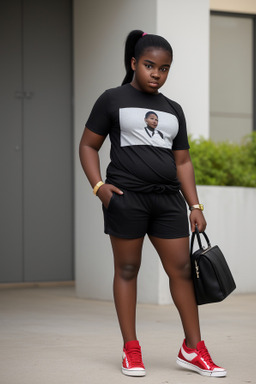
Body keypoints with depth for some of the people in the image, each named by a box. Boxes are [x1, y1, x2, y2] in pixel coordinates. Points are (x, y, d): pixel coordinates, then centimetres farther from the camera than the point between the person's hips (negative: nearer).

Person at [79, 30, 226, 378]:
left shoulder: (173, 110, 16)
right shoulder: (112, 100, 3)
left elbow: (182, 161, 17)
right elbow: (88, 145, 5)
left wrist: (195, 206, 10)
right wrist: (98, 186, -9)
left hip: (168, 199, 4)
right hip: (126, 196, -4)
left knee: (181, 269, 1)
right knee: (127, 269, 2)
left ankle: (193, 349, 8)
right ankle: (131, 350, 9)